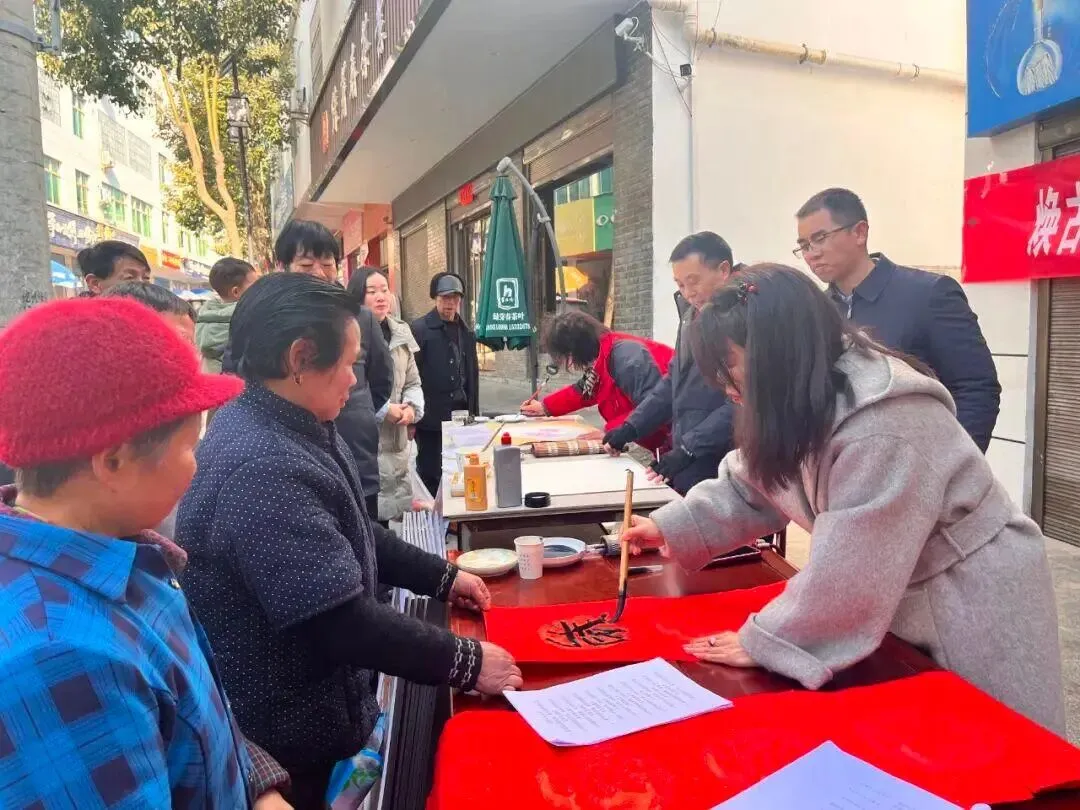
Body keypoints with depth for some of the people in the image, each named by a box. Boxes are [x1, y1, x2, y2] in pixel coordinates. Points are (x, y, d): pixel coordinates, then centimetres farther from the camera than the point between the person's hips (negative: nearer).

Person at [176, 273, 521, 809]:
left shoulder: (280, 428, 1)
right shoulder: (262, 469, -32)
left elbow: (349, 536, 13)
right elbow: (342, 621, -32)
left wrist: (440, 576, 9)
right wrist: (466, 662, -22)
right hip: (285, 738, -9)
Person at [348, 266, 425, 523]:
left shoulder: (401, 332, 11)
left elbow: (413, 382, 17)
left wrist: (413, 407, -3)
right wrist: (383, 410, -15)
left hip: (395, 443, 7)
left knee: (391, 509, 15)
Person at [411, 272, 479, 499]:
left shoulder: (466, 331, 11)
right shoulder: (419, 329, -6)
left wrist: (474, 412, 12)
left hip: (460, 415, 5)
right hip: (431, 417, -5)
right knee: (430, 476, 4)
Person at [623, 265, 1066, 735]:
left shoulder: (885, 429, -34)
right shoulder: (803, 407, -4)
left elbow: (847, 575, -32)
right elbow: (750, 484, 6)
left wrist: (760, 643, -22)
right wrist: (671, 525, -5)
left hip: (972, 602, -8)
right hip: (895, 596, 8)